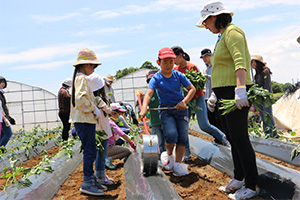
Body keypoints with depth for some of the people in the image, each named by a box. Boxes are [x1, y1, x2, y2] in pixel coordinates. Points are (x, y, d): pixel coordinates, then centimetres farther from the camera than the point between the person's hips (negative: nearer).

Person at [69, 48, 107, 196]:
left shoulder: (78, 78, 19)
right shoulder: (82, 78, -12)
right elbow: (80, 99, -25)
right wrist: (94, 109, -15)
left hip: (85, 120, 11)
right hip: (84, 120, -11)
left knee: (90, 151, 15)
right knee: (90, 151, -8)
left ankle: (91, 179, 23)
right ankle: (87, 183, -2)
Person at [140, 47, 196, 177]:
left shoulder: (178, 75, -1)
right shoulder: (156, 78, -6)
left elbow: (192, 89, 2)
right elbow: (149, 93, -20)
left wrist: (184, 101, -14)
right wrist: (144, 108, -39)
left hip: (180, 109, 2)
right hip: (166, 110, -2)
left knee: (183, 137, -8)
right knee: (171, 135, -21)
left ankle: (178, 164, 3)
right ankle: (169, 155, 10)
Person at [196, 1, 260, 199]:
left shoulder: (232, 31, -9)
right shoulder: (223, 36, 21)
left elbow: (240, 62, -24)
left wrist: (240, 89, -35)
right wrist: (214, 95, 23)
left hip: (236, 93, -10)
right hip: (225, 94, 10)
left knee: (240, 138, -6)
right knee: (232, 138, 15)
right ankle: (240, 177, 27)